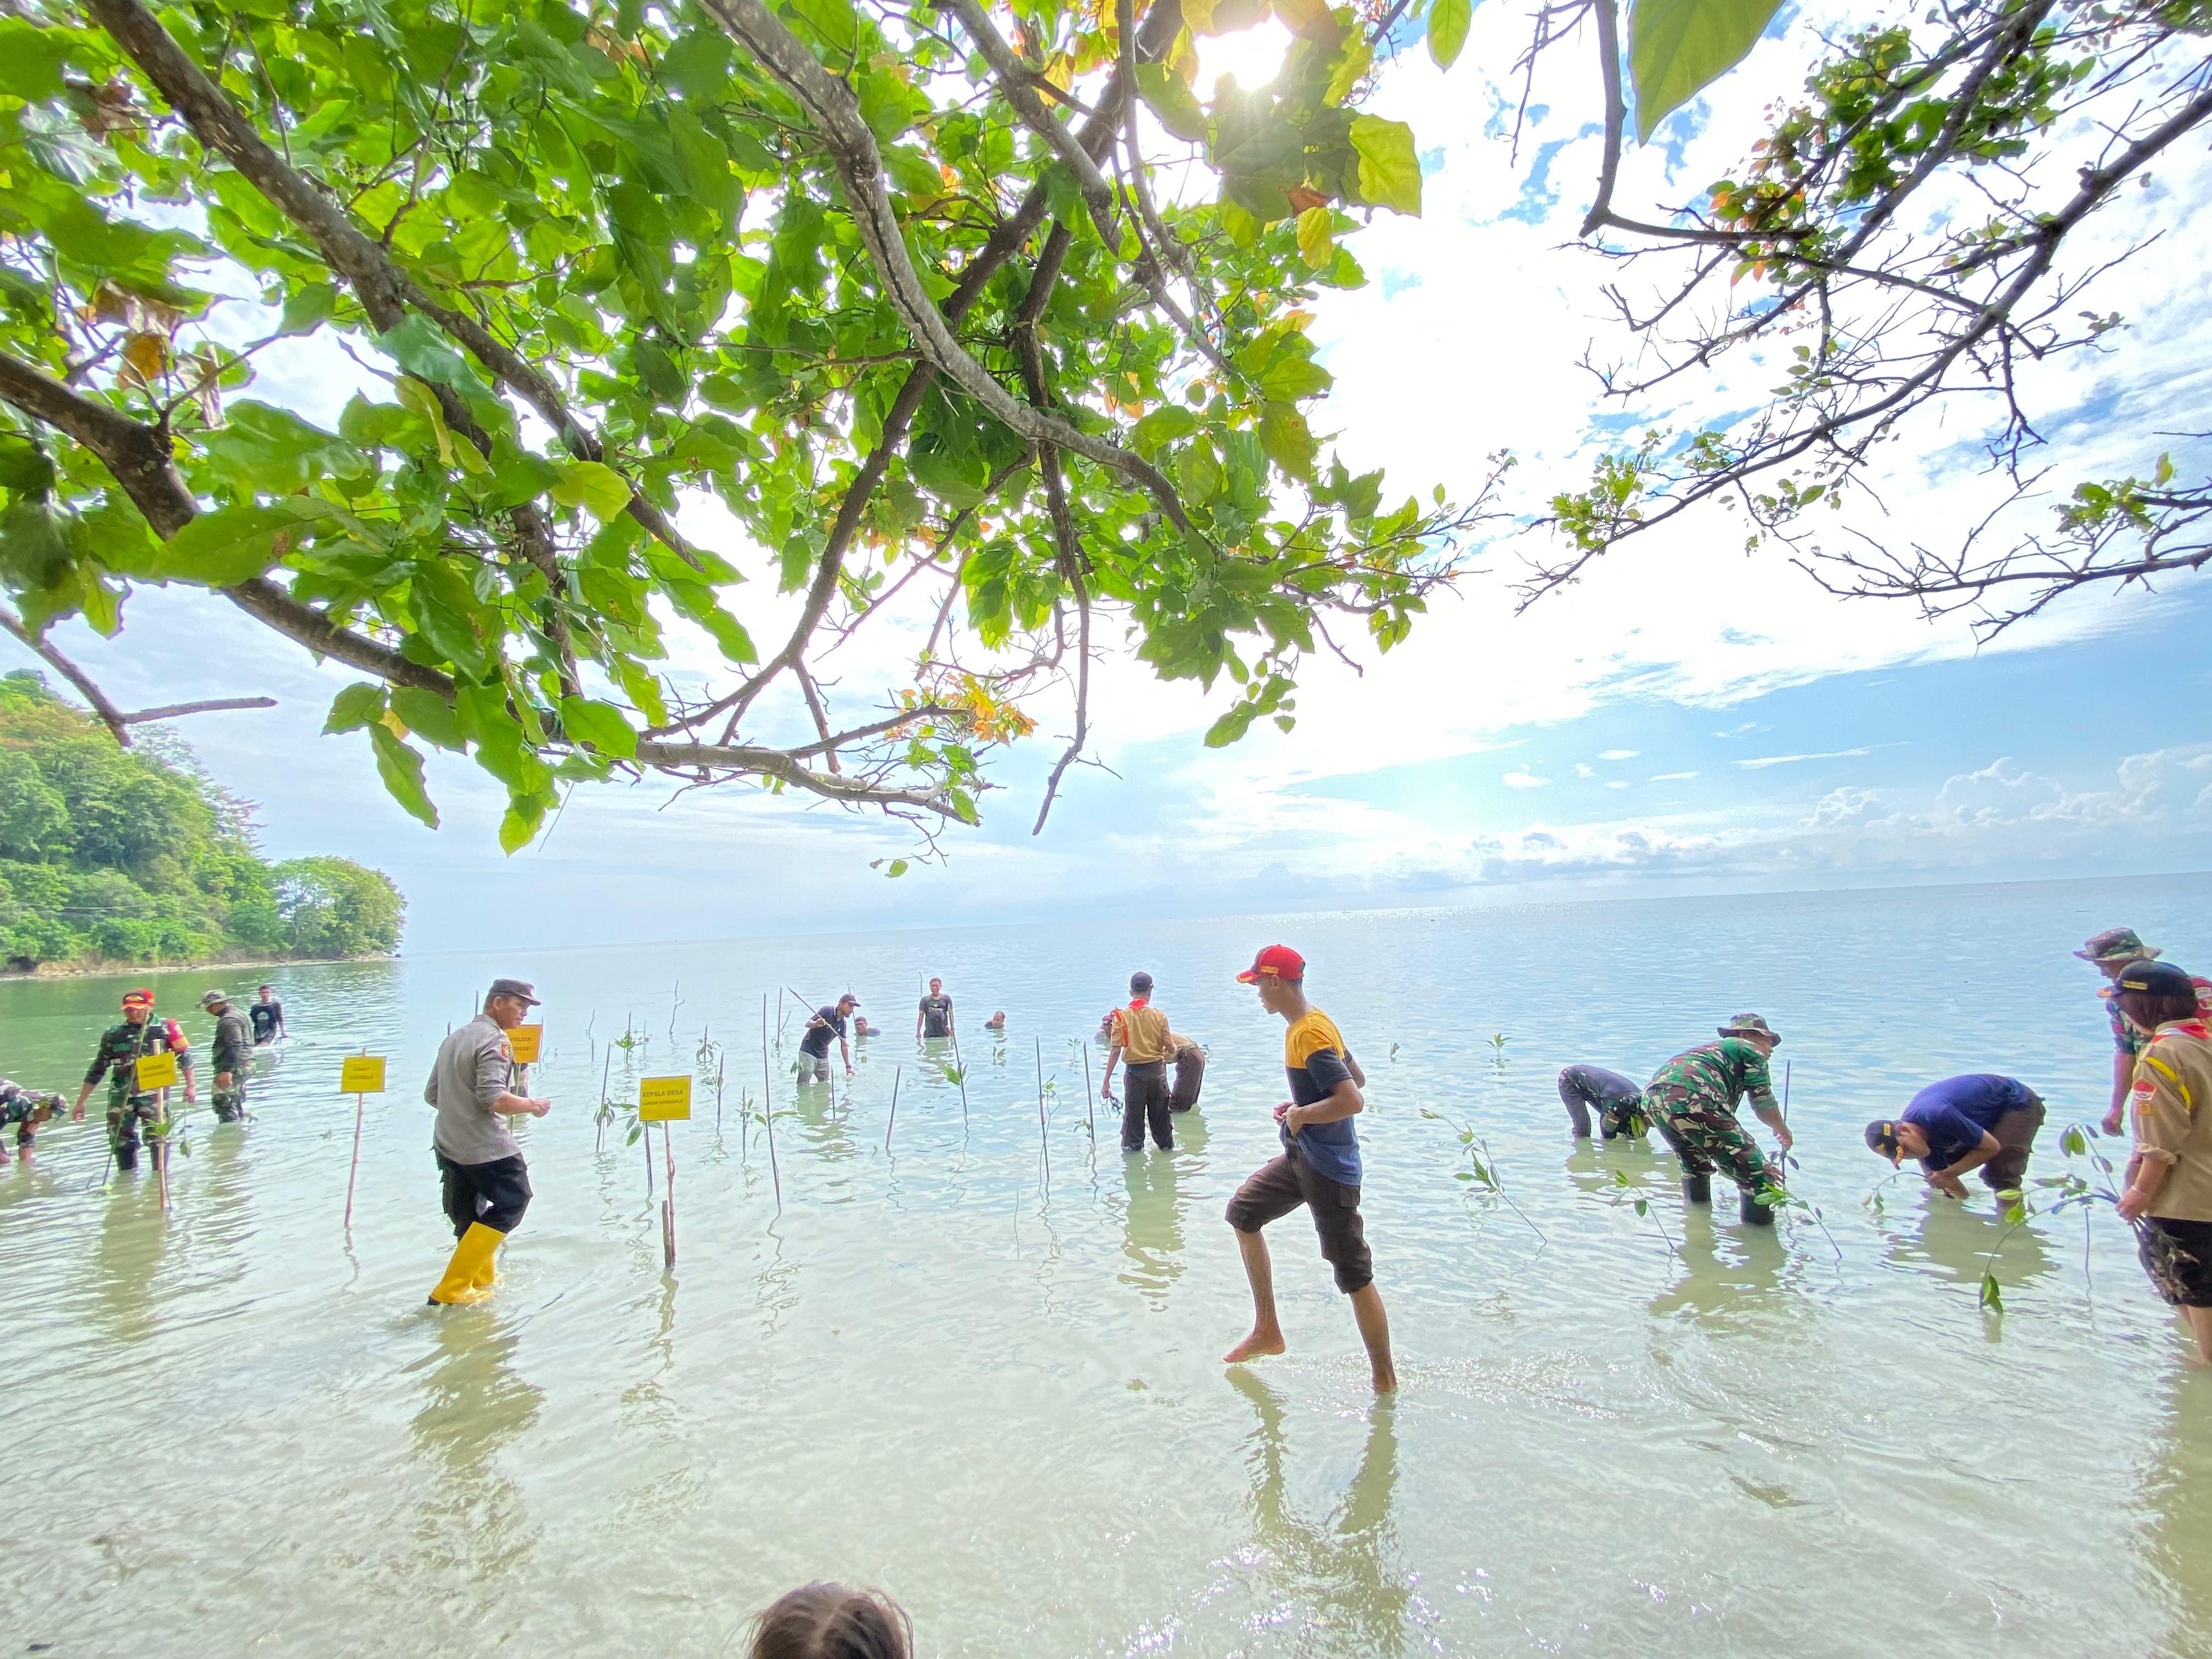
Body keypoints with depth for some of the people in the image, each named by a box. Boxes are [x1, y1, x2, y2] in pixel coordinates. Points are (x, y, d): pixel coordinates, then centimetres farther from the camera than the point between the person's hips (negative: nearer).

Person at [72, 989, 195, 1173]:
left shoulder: (165, 1028, 1)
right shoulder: (113, 1035, 10)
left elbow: (184, 1055, 3)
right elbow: (97, 1069, 17)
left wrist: (190, 1085, -2)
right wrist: (80, 1102, 16)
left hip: (153, 1093, -4)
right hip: (121, 1095, 4)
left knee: (158, 1137, -7)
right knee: (120, 1141, 8)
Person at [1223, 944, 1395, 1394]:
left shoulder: (1309, 1035, -23)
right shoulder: (1313, 1023, 7)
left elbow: (1353, 1101, -31)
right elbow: (1357, 1076, 18)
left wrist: (1301, 1115, -18)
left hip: (1328, 1167, -11)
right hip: (1300, 1157, 11)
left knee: (1354, 1275, 0)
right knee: (1243, 1212, 16)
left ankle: (1386, 1382, 16)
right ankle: (1267, 1331, 25)